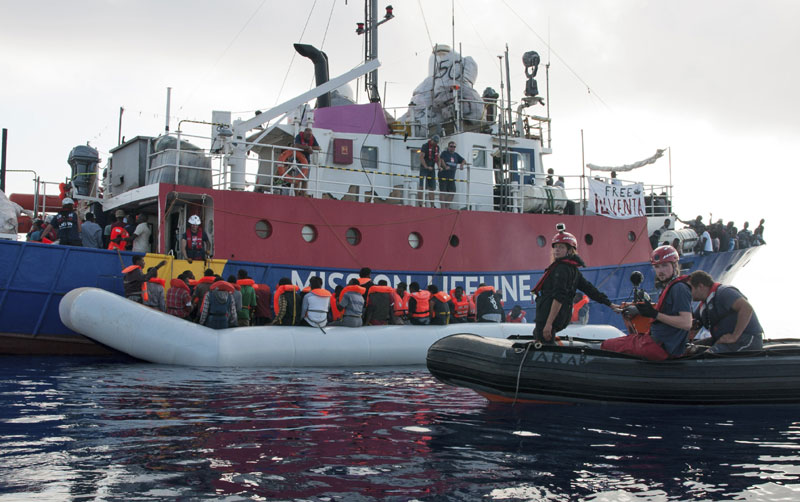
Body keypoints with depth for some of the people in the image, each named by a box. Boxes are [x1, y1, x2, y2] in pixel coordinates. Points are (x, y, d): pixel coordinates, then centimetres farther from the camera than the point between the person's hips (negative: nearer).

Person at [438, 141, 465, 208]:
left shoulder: (456, 155, 18)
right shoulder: (444, 153, 0)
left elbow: (463, 160, 27)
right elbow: (441, 160, -19)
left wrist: (461, 165, 4)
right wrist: (445, 167, -36)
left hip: (452, 177, 6)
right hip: (443, 176, -6)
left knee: (452, 192, 3)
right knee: (443, 191, -6)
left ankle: (447, 206, 11)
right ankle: (443, 207, -6)